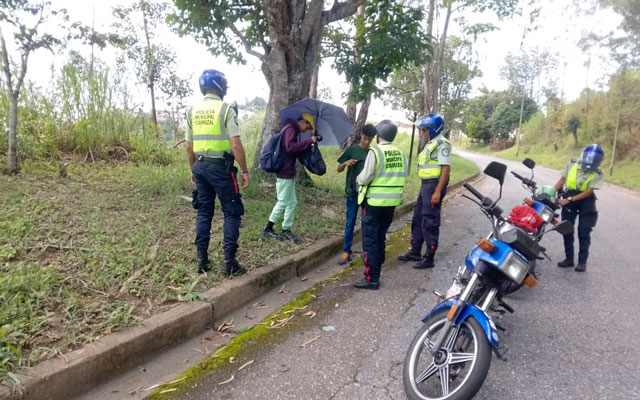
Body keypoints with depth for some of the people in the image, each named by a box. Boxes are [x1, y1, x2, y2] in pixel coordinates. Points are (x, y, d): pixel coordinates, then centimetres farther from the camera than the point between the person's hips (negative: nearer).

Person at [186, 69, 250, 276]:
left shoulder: (192, 110, 9)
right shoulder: (226, 109, -9)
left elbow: (189, 147, 12)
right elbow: (236, 145, -16)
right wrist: (245, 170, -9)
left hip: (200, 166, 6)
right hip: (221, 166, -6)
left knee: (204, 211, 15)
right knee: (232, 213, 3)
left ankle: (202, 259, 18)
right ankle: (229, 261, 3)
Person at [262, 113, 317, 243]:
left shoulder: (293, 130, 18)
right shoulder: (291, 129, -13)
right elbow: (290, 147, -29)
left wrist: (307, 146, 12)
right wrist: (309, 141, -25)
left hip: (289, 172, 10)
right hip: (284, 172, -10)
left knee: (292, 202, 11)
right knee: (283, 202, -3)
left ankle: (286, 230, 17)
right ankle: (268, 229, 8)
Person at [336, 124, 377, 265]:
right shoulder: (352, 149, 0)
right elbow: (339, 169, 1)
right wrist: (345, 163, -20)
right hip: (353, 192, -2)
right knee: (350, 223, 1)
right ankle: (346, 252, 7)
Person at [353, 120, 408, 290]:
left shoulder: (375, 152, -14)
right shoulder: (400, 154, 5)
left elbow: (365, 178, -16)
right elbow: (403, 178, 7)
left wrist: (358, 179, 4)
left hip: (374, 203, -6)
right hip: (392, 203, 6)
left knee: (370, 241, 1)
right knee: (380, 239, 17)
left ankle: (371, 279, 3)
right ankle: (376, 272, 27)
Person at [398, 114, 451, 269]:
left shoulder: (442, 144, -14)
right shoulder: (430, 143, 16)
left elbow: (446, 169, -20)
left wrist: (438, 192, -24)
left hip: (434, 186, -10)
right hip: (425, 185, 10)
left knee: (429, 223, -3)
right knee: (418, 220, 16)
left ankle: (429, 258, 7)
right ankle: (415, 252, 28)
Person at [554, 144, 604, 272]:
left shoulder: (597, 174, -9)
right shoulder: (572, 165, -1)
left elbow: (588, 192, -16)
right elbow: (562, 180, 6)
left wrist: (569, 200, -25)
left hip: (585, 202, -2)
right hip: (569, 200, 3)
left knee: (584, 233, -1)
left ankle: (582, 262, 8)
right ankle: (569, 258, 16)